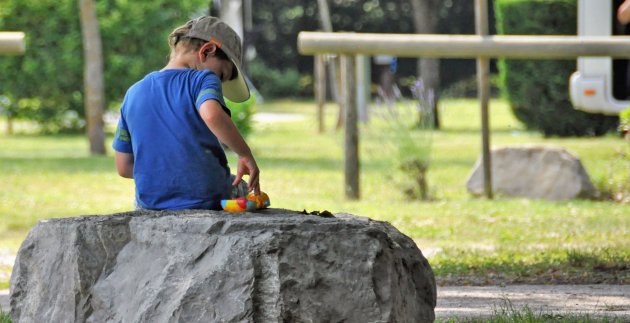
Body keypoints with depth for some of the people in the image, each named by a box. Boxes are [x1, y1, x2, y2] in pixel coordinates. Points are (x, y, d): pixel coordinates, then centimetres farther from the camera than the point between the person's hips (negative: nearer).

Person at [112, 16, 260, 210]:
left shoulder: (134, 93, 11)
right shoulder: (202, 80, -6)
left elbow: (124, 167, 10)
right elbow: (212, 114, -31)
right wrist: (245, 155, -21)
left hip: (153, 203, 4)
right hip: (207, 199, -4)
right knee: (242, 188, 31)